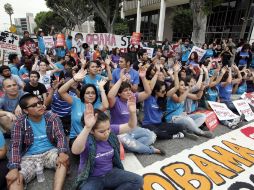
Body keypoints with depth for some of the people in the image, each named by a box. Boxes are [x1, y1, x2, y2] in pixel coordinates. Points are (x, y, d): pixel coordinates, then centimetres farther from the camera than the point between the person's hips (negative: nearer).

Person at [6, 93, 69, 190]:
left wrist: (62, 152, -30)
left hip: (50, 152, 0)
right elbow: (15, 146, -9)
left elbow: (60, 136, -9)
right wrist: (13, 168, -25)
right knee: (13, 178, -26)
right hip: (29, 157, 1)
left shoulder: (52, 117, -4)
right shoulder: (20, 123, -4)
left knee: (64, 160, -31)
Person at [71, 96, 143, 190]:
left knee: (138, 180, -11)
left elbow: (130, 126, -8)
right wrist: (87, 127, -60)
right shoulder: (87, 139, -23)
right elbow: (75, 150, -45)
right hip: (92, 178, -4)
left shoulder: (111, 131, -9)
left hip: (111, 173, 4)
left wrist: (132, 112, -28)